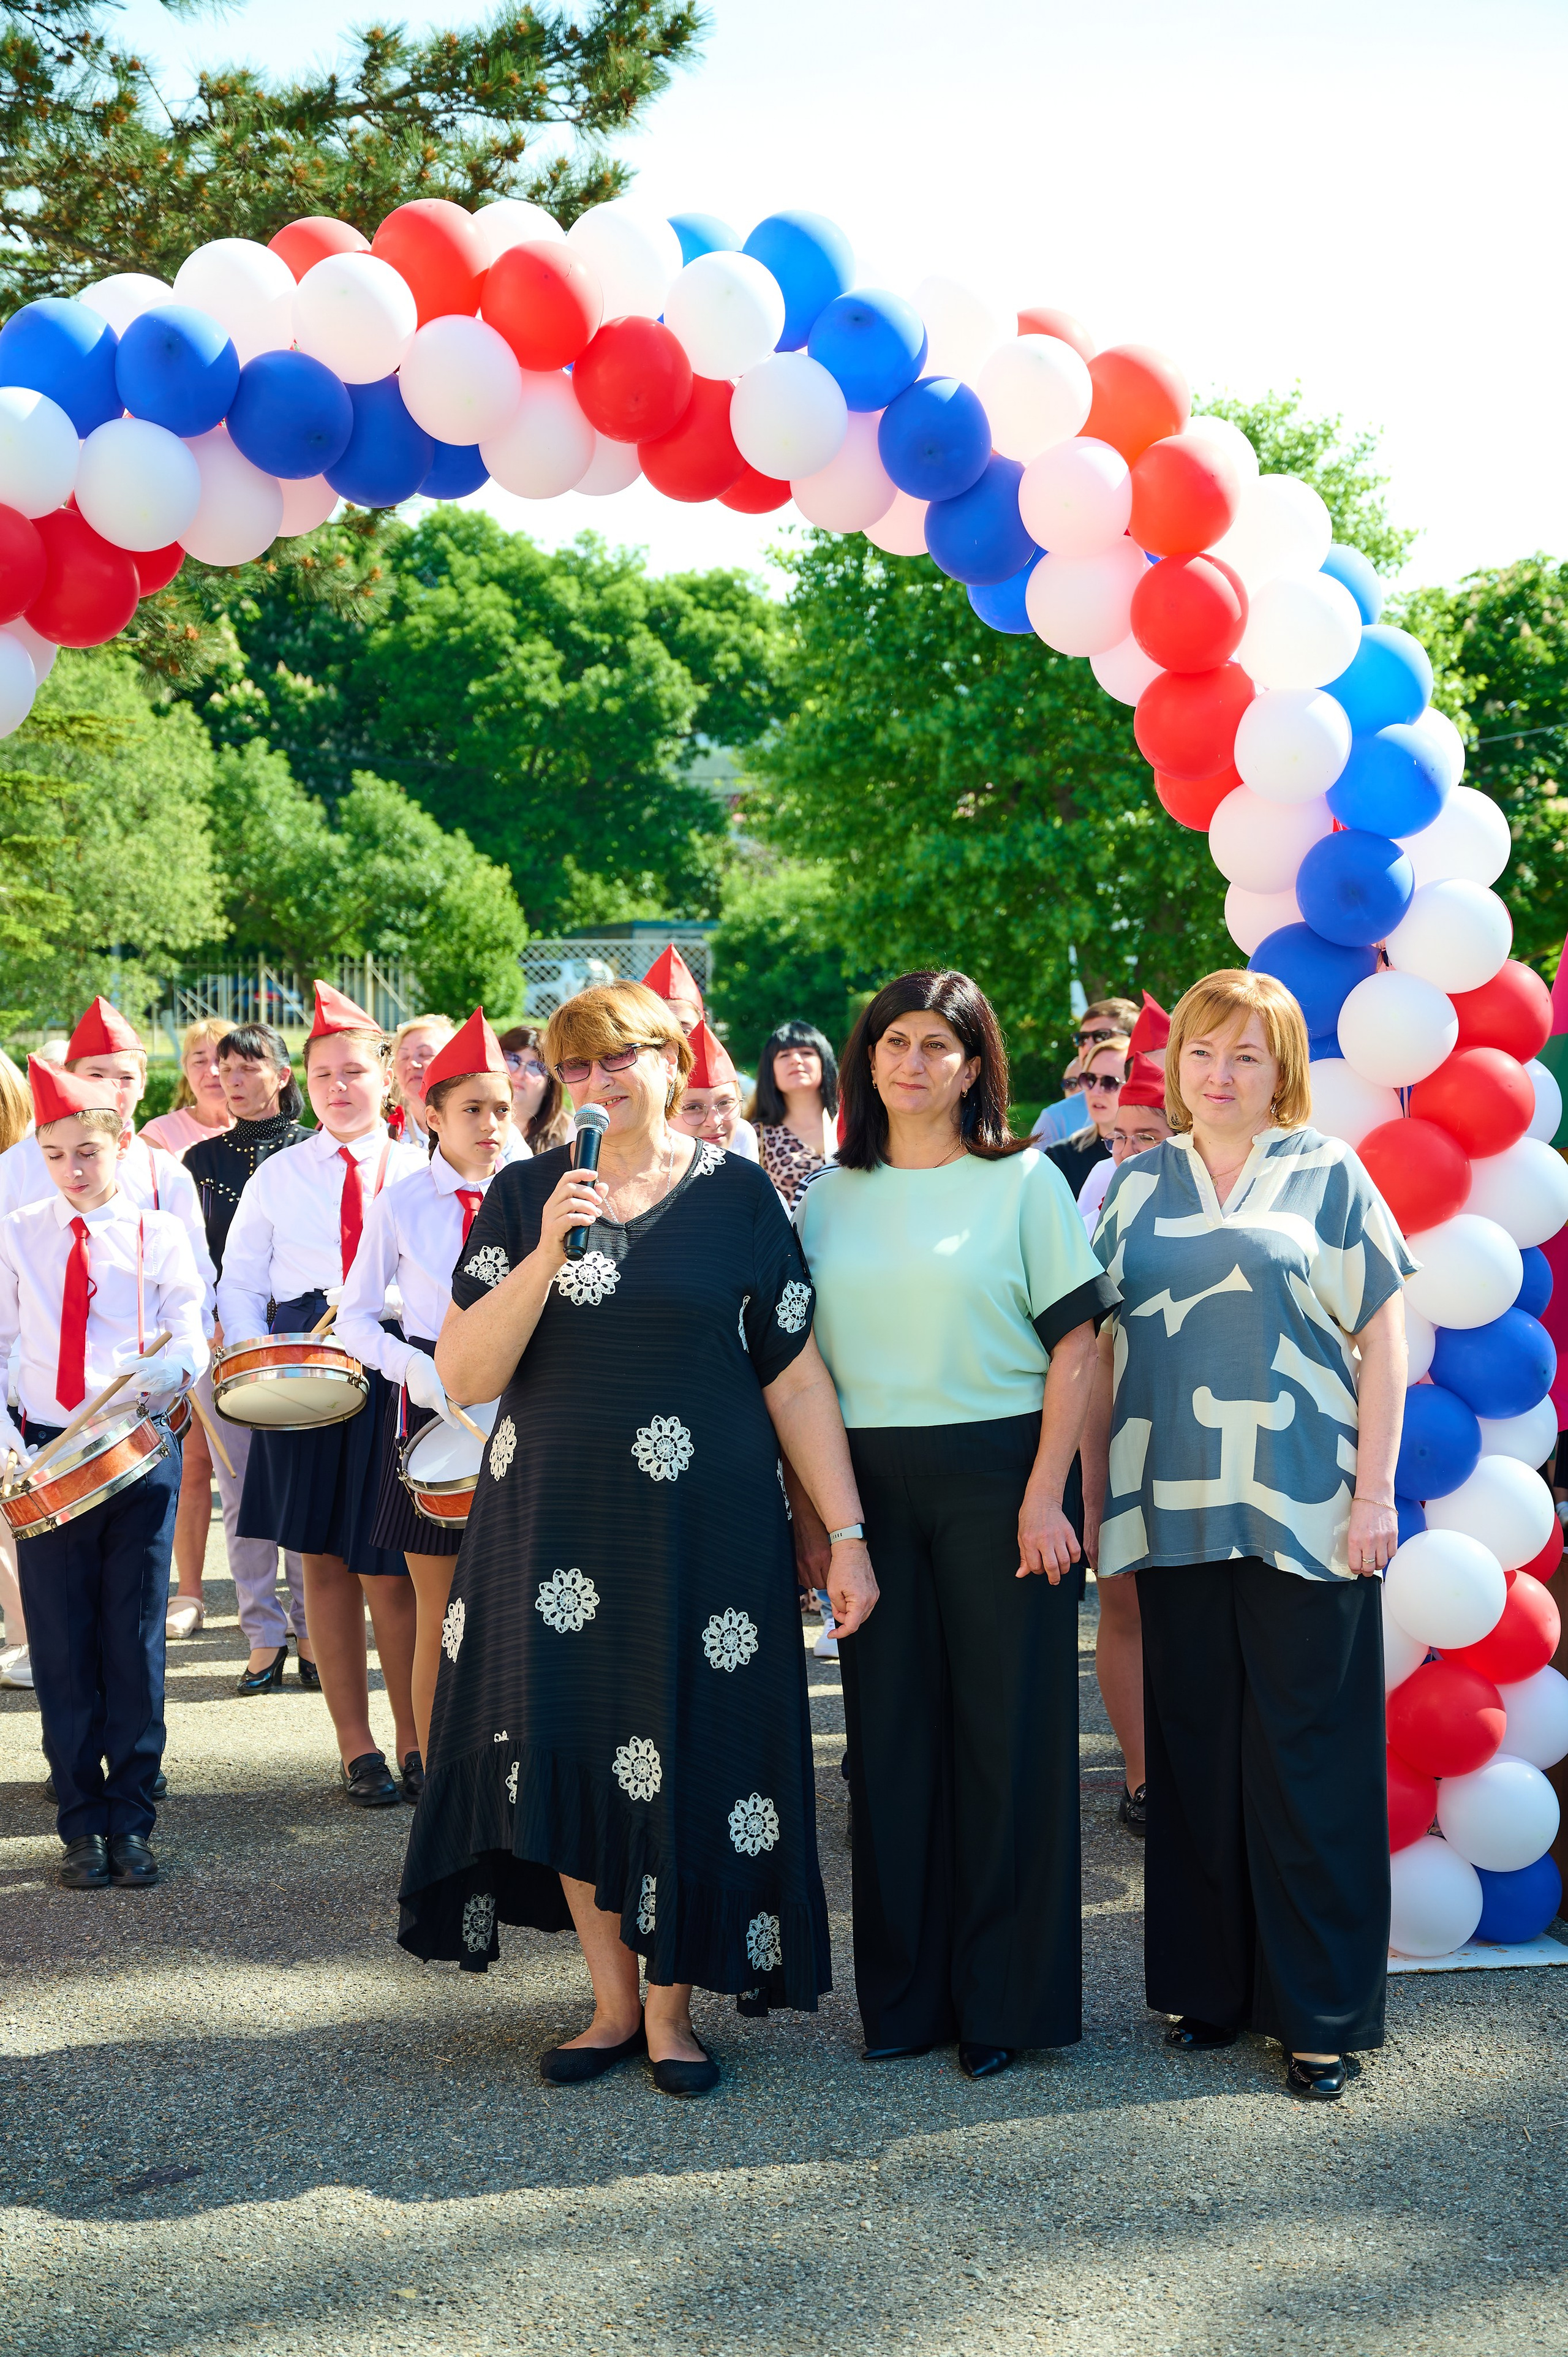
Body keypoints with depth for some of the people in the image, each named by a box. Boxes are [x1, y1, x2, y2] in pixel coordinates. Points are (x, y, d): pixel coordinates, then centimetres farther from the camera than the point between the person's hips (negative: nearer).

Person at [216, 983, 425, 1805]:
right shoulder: (279, 1175, 10)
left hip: (400, 1374, -2)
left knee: (389, 1570, -4)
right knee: (325, 1560, 6)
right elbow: (240, 1286, 11)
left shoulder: (423, 1170, 4)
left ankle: (414, 1739, 12)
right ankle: (356, 1746, 16)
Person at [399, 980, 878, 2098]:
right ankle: (612, 1997, 23)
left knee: (685, 1760, 1)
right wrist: (549, 1252, -17)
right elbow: (464, 1375, -4)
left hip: (702, 1529, -2)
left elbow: (796, 1380, 1)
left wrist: (847, 1532, -3)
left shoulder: (737, 1195, 1)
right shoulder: (526, 1196, 4)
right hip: (556, 1528, 2)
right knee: (573, 1755, 6)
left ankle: (671, 2006, 19)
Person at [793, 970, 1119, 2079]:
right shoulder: (831, 1196, 11)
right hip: (870, 1484, 3)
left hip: (994, 1476, -3)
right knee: (889, 1733, 6)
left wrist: (1044, 1496, -12)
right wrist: (809, 1505, 4)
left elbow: (1076, 1344, -5)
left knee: (1009, 1732, 1)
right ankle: (907, 1990, 19)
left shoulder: (1023, 1180, 0)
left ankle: (1006, 1995, 14)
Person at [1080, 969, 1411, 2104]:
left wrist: (1375, 1489, -6)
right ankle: (1210, 1982, 20)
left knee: (1307, 1757, -1)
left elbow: (1384, 1335, 1)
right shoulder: (1138, 1186, 12)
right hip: (1174, 1513, 3)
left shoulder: (1327, 1175, 4)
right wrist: (1095, 1494, 9)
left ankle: (1323, 2011, 9)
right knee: (1195, 1752, 8)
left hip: (1302, 1515, -3)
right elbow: (1100, 1347, 13)